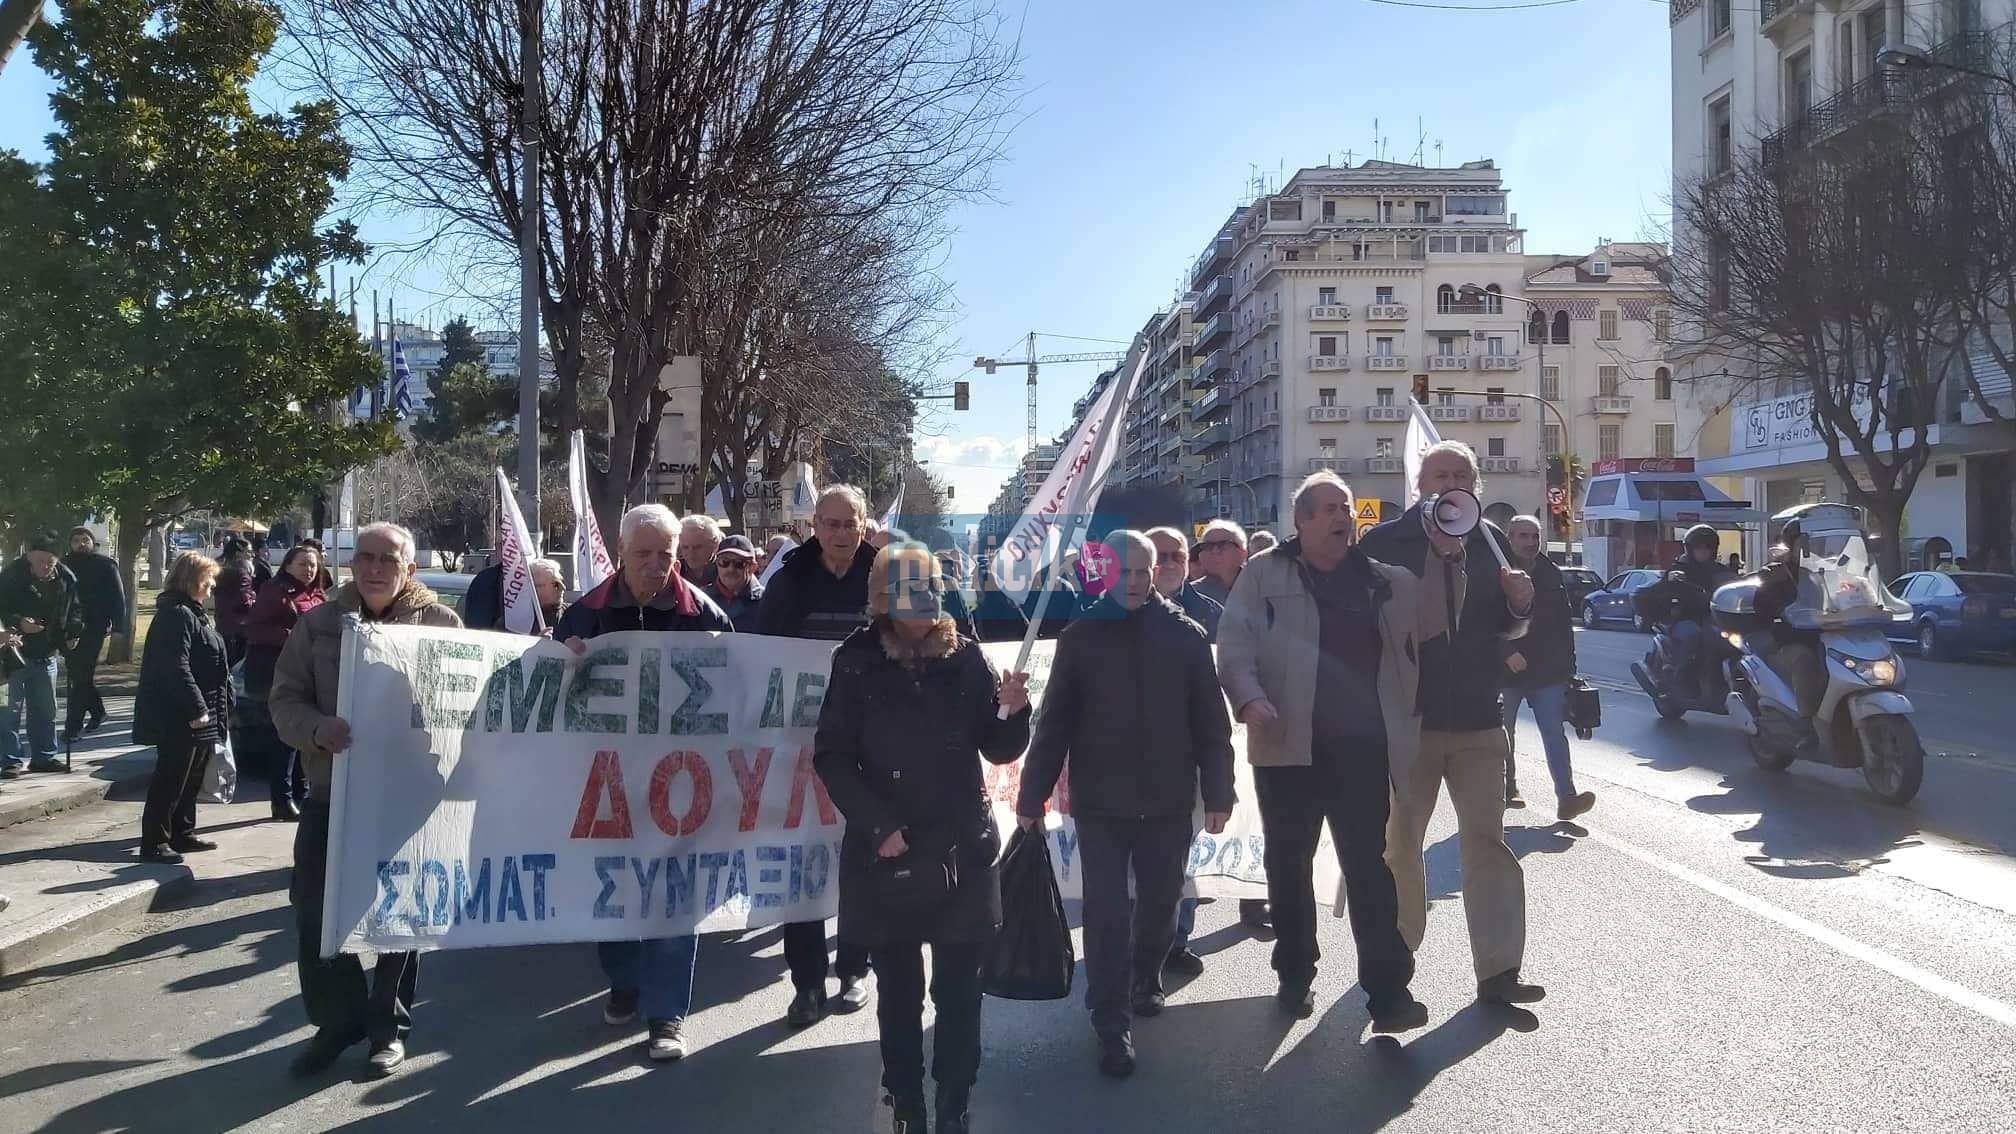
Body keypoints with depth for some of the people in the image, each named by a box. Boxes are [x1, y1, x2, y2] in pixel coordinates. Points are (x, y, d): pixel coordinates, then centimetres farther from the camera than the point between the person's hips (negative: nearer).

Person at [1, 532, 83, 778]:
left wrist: (73, 633, -1)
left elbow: (75, 609, 13)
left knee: (46, 709, 13)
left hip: (47, 653, 5)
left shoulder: (66, 578, -1)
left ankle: (43, 756, 24)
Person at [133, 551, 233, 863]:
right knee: (171, 779, -4)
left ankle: (182, 834, 26)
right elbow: (177, 667, -24)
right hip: (180, 717, -11)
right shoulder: (177, 614, -16)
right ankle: (154, 842, 2)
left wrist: (206, 708, 21)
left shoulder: (190, 613, 17)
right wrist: (196, 708, -23)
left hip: (197, 716, 11)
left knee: (191, 779, 17)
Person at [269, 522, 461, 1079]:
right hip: (331, 791, 2)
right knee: (314, 907, 2)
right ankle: (337, 1018, 20)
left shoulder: (440, 623, -2)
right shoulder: (319, 624, 3)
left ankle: (389, 1024, 24)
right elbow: (285, 698, 1)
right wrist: (318, 730, -20)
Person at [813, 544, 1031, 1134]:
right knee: (898, 991, 10)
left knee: (959, 991, 5)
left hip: (962, 849, 1)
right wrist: (878, 826, -12)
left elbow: (999, 749, 5)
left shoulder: (966, 657, 0)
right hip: (886, 853, -1)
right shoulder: (857, 664, -3)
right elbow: (831, 756, -3)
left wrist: (1012, 711, -16)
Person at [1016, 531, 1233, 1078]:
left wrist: (1217, 792, -1)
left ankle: (1146, 979, 40)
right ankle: (1113, 1022, 6)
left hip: (1168, 801, 2)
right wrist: (1031, 795, -2)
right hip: (1100, 802, -1)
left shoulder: (1186, 635, 1)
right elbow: (1055, 724, 0)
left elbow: (1211, 722, 2)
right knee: (1106, 911, -2)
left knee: (1160, 901, 14)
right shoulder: (1081, 636, -1)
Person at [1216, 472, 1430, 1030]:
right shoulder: (1265, 574, 2)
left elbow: (1433, 621, 10)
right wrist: (1250, 699, -21)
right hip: (1291, 745, -1)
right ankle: (1295, 975, 26)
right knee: (1289, 862, 11)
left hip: (1363, 747, 1)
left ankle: (1388, 990, 2)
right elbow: (1234, 642, -4)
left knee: (1369, 865, 0)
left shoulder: (1383, 579, 11)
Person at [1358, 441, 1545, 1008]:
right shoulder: (1385, 542, -5)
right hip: (1406, 718, -2)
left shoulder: (1490, 541, 7)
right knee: (1399, 843, 10)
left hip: (1478, 717, 2)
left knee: (1488, 841, 1)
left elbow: (1503, 628, 15)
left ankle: (1498, 971, 6)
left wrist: (1520, 604, -6)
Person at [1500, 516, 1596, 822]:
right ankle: (1506, 788, 28)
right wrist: (1507, 652, -22)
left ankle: (1566, 798, -11)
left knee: (1555, 732, -6)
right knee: (1503, 734, 11)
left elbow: (1564, 622, 13)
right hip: (1506, 670, -2)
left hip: (1548, 670, 3)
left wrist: (1567, 664, 9)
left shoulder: (1550, 574, 9)